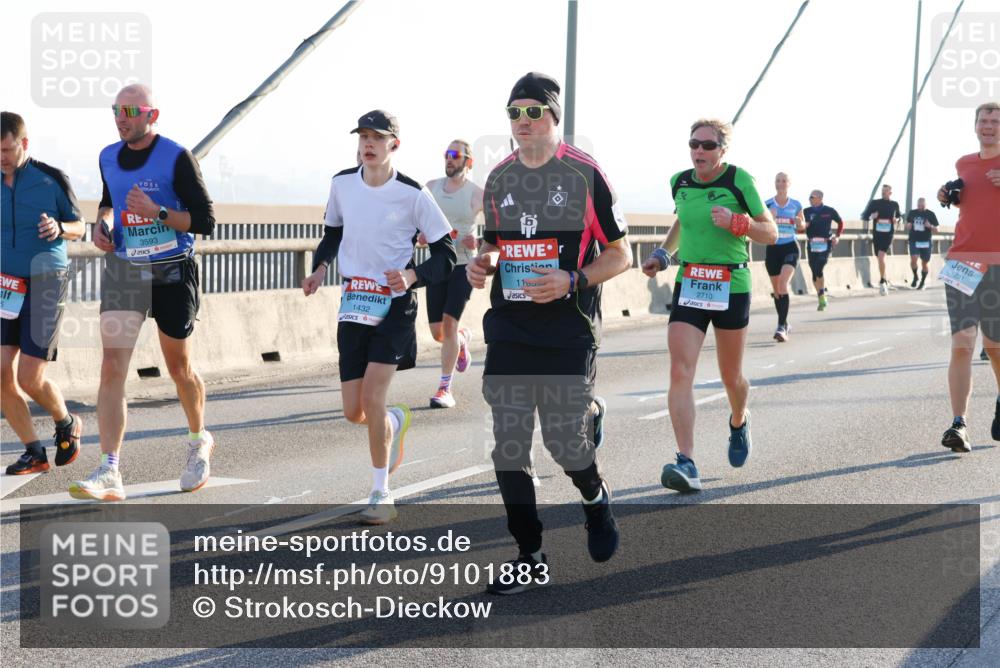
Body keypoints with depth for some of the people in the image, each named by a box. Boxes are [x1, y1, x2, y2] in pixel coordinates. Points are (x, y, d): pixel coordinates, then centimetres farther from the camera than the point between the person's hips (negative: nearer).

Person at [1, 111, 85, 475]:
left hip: (45, 283, -4)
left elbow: (79, 227, 4)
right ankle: (34, 452, 10)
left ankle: (67, 424, 21)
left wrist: (60, 228, -18)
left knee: (30, 379, -9)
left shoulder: (51, 179, -7)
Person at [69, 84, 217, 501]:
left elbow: (205, 221, -12)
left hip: (172, 275, -4)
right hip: (122, 272, 4)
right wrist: (102, 223, 3)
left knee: (179, 369, 11)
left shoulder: (176, 158, -12)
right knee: (112, 369, -10)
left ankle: (199, 442, 39)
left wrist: (157, 212, -25)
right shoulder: (109, 158, 6)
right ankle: (110, 473, -14)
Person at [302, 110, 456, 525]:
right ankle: (395, 422, 40)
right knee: (354, 412, 2)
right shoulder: (342, 184, 2)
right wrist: (320, 268, 0)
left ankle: (382, 494, -3)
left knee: (371, 396, -18)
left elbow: (446, 256, -5)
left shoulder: (413, 195, -10)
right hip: (353, 304, 4)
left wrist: (412, 276, -23)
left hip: (395, 306, -4)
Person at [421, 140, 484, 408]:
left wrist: (480, 243, -18)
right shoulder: (431, 188, 6)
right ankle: (463, 339, 42)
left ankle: (445, 388, -9)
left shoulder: (477, 194, -6)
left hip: (464, 266, -4)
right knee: (438, 332, 4)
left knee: (449, 323, -16)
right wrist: (420, 235, -4)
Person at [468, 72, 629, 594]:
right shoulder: (499, 178, 11)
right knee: (509, 448, -1)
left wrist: (572, 281, -18)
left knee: (565, 445, -5)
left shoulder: (585, 174, -5)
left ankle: (596, 498, 30)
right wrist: (481, 263, 0)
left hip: (567, 331, -4)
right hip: (508, 331, 4)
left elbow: (620, 255, -2)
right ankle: (529, 558, 10)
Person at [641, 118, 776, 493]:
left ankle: (739, 423, 47)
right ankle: (686, 463, -19)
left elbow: (771, 234, -5)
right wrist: (663, 254, 13)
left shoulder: (739, 180, -8)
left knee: (731, 376, 12)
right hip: (688, 287, 3)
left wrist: (735, 223, -22)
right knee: (680, 373, -15)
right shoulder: (679, 182, 5)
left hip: (731, 288, -3)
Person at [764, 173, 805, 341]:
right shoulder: (767, 205, 1)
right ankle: (784, 324, 29)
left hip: (790, 248, -2)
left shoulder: (796, 205, 3)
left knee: (783, 284, -21)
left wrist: (800, 224, -8)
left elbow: (801, 226, 16)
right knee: (776, 289, 10)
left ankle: (782, 327, -25)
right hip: (772, 248, 2)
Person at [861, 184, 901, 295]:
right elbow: (863, 216, 2)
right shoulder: (874, 203, 3)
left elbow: (898, 216, 24)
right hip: (876, 233, 2)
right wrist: (871, 216, -18)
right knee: (880, 258, 12)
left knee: (881, 256, -21)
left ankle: (882, 282, -16)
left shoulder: (894, 205, 6)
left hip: (888, 234, -2)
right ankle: (884, 281, 29)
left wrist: (896, 219, 1)